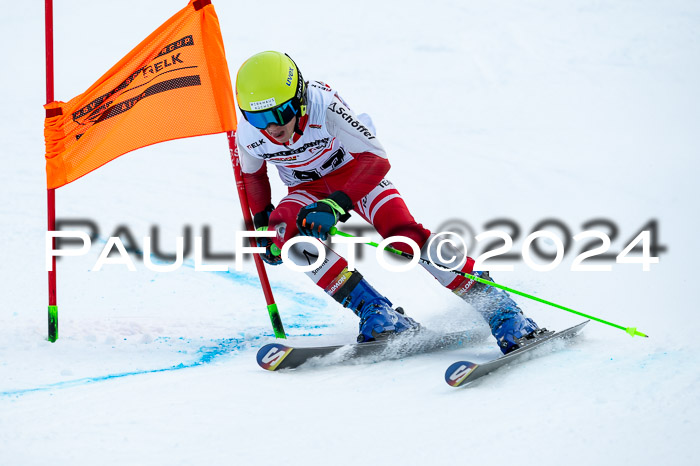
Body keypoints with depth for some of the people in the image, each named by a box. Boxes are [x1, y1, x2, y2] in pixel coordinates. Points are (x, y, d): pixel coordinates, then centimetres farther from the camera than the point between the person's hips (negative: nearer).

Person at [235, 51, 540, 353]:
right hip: (308, 190, 3)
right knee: (285, 228, -31)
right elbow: (252, 175, 5)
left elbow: (376, 160, -34)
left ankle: (497, 306, -21)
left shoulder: (323, 105, -34)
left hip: (356, 173, -3)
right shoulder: (248, 136, -21)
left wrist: (336, 205, -45)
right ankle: (373, 310, -29)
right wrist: (261, 225, 2)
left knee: (404, 236, -27)